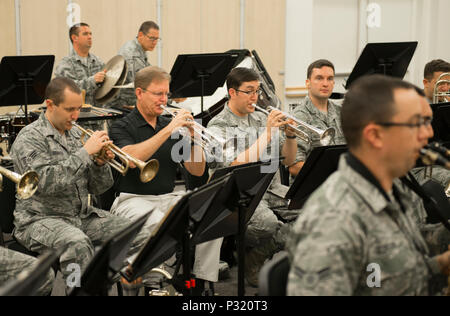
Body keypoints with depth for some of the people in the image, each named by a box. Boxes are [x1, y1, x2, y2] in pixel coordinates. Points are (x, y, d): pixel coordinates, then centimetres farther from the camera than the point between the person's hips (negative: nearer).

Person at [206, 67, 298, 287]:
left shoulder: (261, 119, 16)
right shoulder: (218, 127, -3)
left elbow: (288, 160, 17)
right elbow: (237, 166, -19)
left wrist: (290, 135, -2)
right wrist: (267, 134, -17)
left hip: (270, 187, 6)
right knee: (266, 223, -35)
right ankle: (252, 261, -1)